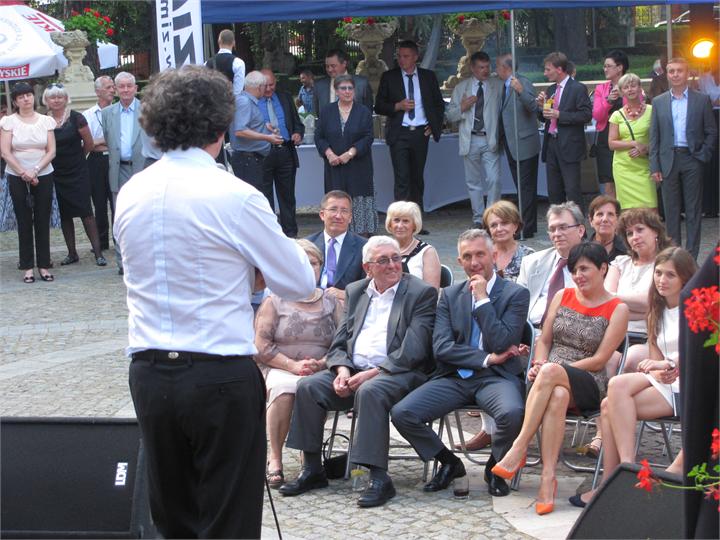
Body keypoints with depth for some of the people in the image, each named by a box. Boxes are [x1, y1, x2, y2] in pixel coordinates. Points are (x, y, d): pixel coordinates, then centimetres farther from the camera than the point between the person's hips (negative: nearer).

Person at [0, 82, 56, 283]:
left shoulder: (46, 121, 5)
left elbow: (51, 151, 1)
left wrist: (35, 170, -11)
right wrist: (24, 173, -12)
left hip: (43, 176, 1)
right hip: (17, 178, -1)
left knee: (43, 221, 1)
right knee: (24, 222, 1)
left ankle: (44, 265, 7)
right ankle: (27, 266, 6)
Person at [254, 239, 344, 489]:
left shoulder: (332, 302, 18)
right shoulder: (274, 302, 12)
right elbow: (261, 345, 0)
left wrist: (321, 363, -12)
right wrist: (294, 365, -12)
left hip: (320, 372, 1)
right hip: (279, 370, -1)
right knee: (283, 389, -37)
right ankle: (275, 458, -27)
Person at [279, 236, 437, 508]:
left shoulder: (422, 293, -1)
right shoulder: (355, 291, 18)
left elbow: (413, 351, -11)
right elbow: (339, 342, 14)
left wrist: (372, 373, -18)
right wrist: (342, 369, -8)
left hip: (398, 372, -6)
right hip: (353, 370, 6)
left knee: (369, 391, -36)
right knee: (308, 386, -17)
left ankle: (379, 478, -33)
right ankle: (312, 470, -8)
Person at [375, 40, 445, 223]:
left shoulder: (428, 76, 9)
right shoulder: (389, 77, 4)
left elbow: (439, 103, 18)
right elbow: (378, 106, 3)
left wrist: (435, 125, 6)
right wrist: (397, 106, -13)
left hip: (421, 133, 3)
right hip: (399, 134, -2)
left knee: (417, 179, 9)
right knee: (402, 179, -11)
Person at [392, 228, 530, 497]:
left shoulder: (516, 294, 2)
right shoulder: (450, 295, 13)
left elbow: (501, 344, -11)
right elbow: (441, 347, 1)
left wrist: (482, 299, -9)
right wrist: (486, 359, -9)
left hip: (496, 377, -3)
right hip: (454, 378, 3)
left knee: (513, 413, -37)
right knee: (401, 413, -19)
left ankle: (495, 467, -3)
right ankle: (449, 463, 8)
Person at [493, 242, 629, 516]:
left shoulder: (617, 309, 4)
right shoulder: (562, 297, 18)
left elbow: (599, 360, -3)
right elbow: (544, 341, 17)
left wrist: (548, 369, -11)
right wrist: (540, 365, -7)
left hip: (589, 386, -3)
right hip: (551, 380, 3)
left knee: (551, 372, -38)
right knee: (557, 396, -38)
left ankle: (518, 449, -39)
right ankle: (548, 478, -43)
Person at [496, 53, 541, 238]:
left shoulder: (523, 83, -11)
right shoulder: (503, 86, 15)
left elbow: (533, 107, -24)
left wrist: (520, 91, -37)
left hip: (524, 144, -9)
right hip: (510, 144, 9)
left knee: (526, 187, -7)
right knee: (522, 187, 14)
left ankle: (527, 228, -6)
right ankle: (528, 225, 21)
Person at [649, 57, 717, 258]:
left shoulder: (702, 100, 4)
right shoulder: (659, 102, 8)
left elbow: (711, 132, 5)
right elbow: (654, 136, 7)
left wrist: (703, 156, -7)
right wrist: (654, 166, 0)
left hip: (692, 160, -2)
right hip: (668, 160, 2)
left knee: (693, 209, 1)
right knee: (671, 209, 5)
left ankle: (691, 255, 4)